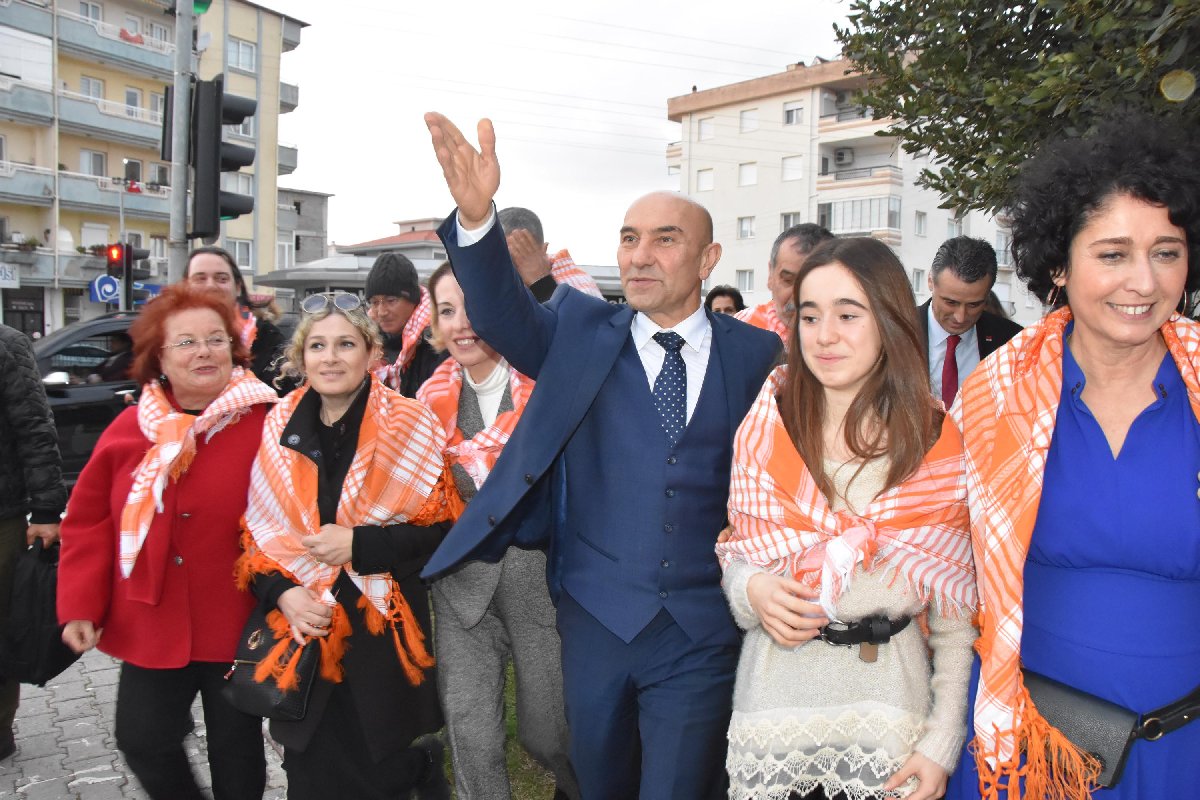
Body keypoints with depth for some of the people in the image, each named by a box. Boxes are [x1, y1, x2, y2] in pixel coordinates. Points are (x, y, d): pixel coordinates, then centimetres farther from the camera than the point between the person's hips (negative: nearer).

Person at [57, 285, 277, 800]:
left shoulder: (266, 424, -12)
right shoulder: (131, 428, -1)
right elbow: (88, 521, 3)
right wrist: (80, 605, -2)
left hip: (238, 625, -3)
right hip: (151, 626, 3)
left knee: (236, 747, 14)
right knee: (142, 740, 12)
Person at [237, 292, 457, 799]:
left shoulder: (409, 426, -6)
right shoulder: (278, 430, 3)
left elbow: (442, 528, -8)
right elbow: (257, 534, 7)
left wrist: (359, 544, -17)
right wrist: (282, 592, -9)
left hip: (384, 641, -3)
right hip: (301, 635, 3)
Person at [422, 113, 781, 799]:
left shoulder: (757, 355, 1)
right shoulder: (583, 331, 2)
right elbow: (504, 315, -15)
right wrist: (476, 216, -32)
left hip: (705, 633, -1)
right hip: (597, 620, 2)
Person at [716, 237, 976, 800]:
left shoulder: (936, 444, -6)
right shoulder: (765, 428, -2)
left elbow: (956, 609, -2)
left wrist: (942, 743, -5)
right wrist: (752, 589, -13)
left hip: (886, 700, -1)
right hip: (771, 693, 2)